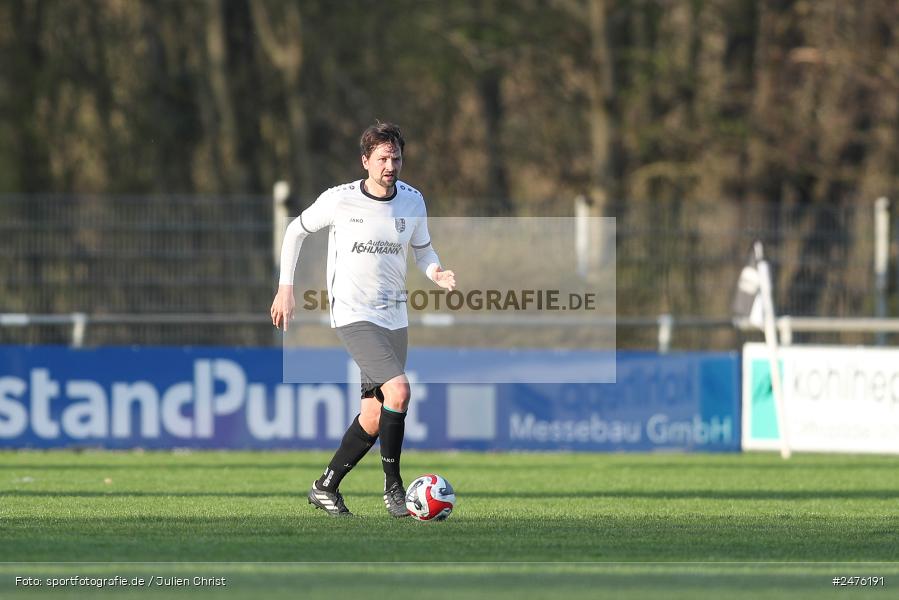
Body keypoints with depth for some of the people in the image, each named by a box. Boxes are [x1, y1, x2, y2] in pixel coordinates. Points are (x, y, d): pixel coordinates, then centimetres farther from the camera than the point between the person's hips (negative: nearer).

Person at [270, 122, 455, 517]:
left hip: (394, 317, 5)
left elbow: (423, 250, 16)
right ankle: (393, 487, -11)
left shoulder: (412, 201, 2)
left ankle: (325, 487, 23)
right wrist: (286, 288, 4)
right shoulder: (339, 200, -9)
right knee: (398, 391, -24)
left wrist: (437, 274, -7)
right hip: (353, 315, -5)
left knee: (374, 418, 6)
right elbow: (297, 230, 6)